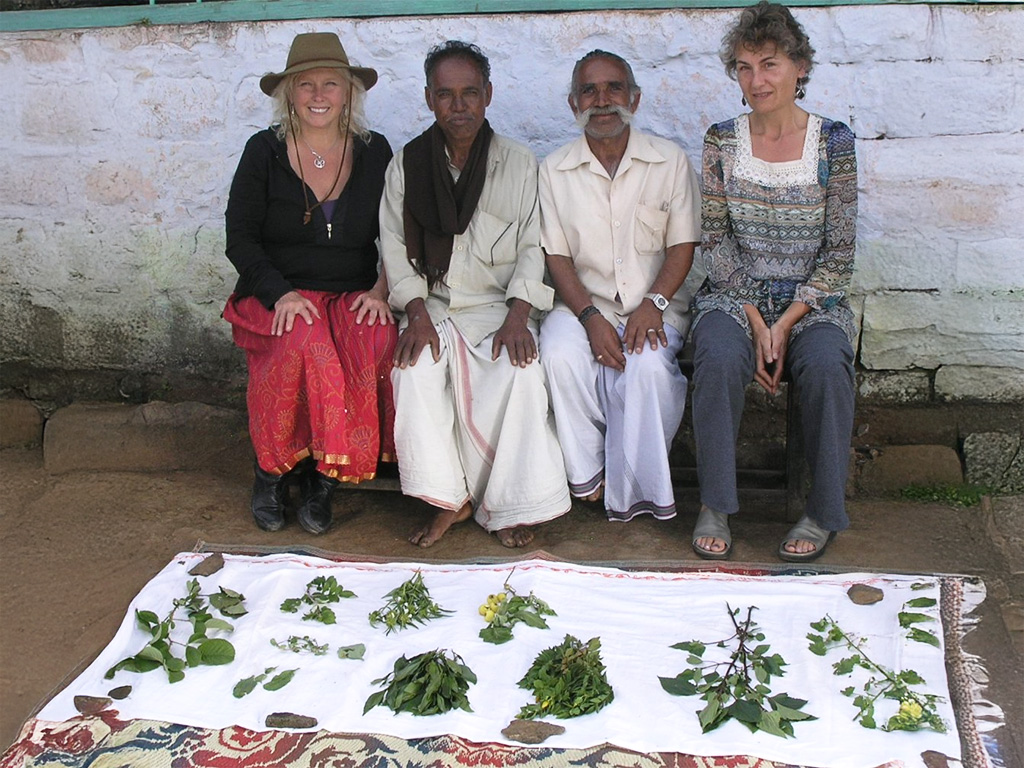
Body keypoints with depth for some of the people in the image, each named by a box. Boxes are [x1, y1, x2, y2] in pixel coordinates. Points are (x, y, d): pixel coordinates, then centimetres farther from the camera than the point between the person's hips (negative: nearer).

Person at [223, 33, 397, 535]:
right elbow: (240, 238, 1)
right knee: (307, 346, -35)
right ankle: (272, 469, -12)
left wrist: (380, 290, -10)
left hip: (353, 299, 2)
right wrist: (280, 293, -15)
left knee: (380, 344, -32)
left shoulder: (374, 152, 10)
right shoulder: (264, 151, 5)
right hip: (279, 298, -2)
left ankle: (322, 474, -15)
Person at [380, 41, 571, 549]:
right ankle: (449, 499, -17)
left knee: (518, 369, -30)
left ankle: (511, 505, -17)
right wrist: (417, 313, -12)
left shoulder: (520, 165, 5)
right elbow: (395, 247, 4)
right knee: (415, 368, -30)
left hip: (498, 307, -1)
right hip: (432, 307, 1)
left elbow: (534, 248, 0)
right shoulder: (406, 166, 8)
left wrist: (517, 315, -16)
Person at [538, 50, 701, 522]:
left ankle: (632, 488, -16)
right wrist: (590, 316, -15)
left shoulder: (670, 161, 5)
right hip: (584, 302, 1)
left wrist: (652, 303, -17)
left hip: (655, 304, -1)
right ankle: (587, 473, -14)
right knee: (560, 354, -32)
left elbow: (682, 246, 2)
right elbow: (556, 256, 2)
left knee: (647, 364, -33)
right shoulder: (554, 171, 7)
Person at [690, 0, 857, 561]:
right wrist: (755, 322, -12)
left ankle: (823, 514, -16)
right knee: (718, 358, -32)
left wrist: (785, 325, -13)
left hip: (812, 300, 0)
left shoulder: (834, 142, 0)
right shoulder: (722, 141, 3)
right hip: (734, 295, 1)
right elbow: (715, 240, 0)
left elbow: (839, 251, -2)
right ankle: (714, 505, -18)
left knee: (826, 363, -32)